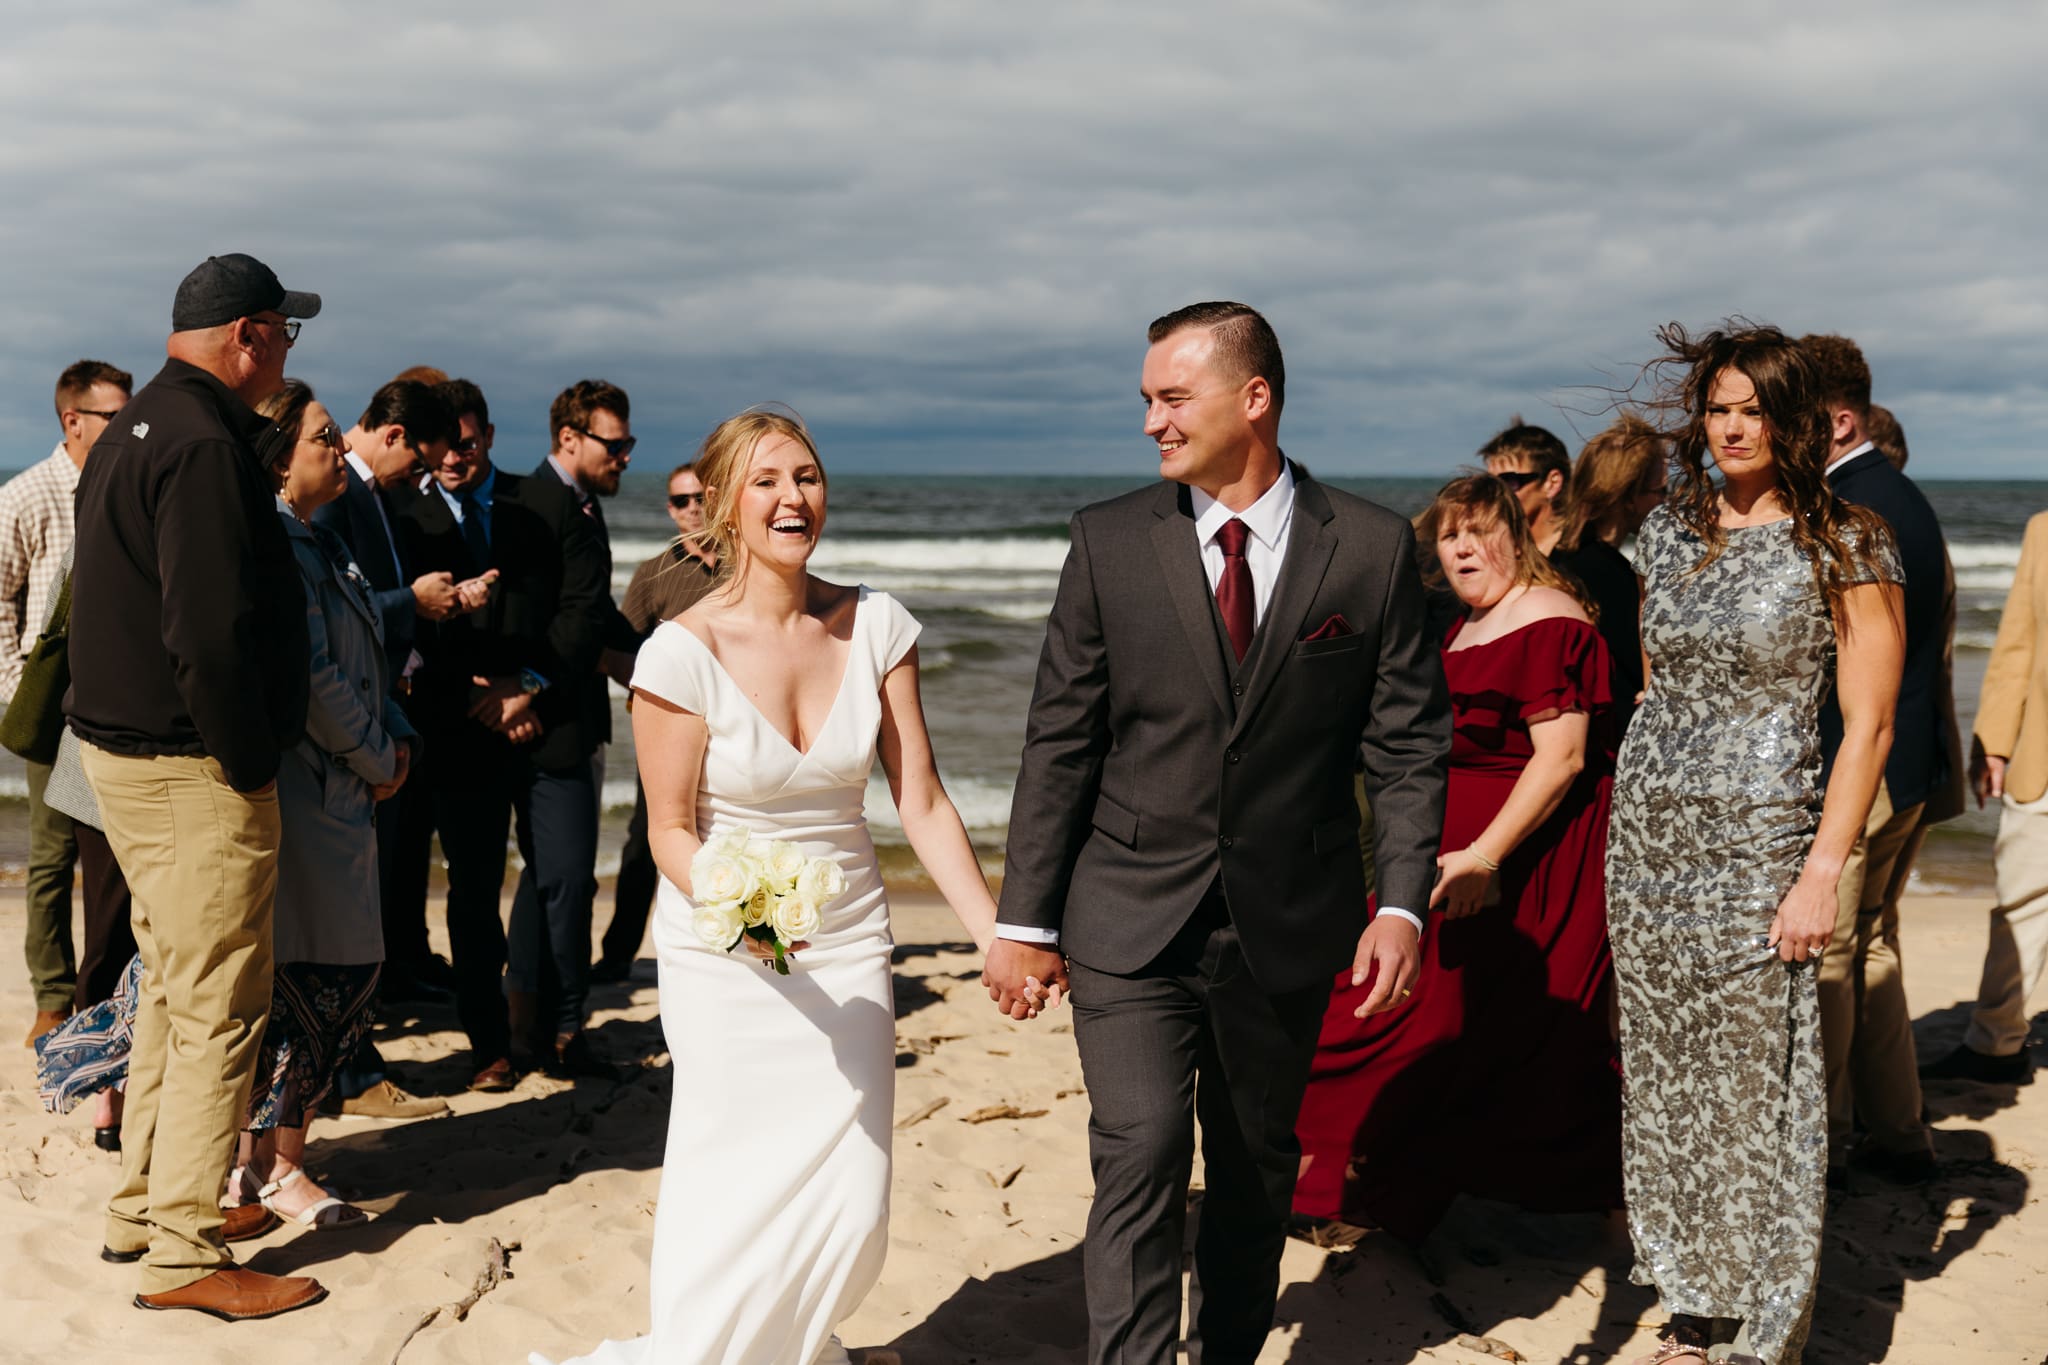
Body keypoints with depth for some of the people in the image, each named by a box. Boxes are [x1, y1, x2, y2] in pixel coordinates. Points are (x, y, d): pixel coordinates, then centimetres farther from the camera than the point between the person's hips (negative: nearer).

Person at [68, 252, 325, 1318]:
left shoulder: (133, 430, 14)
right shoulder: (204, 444, -19)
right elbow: (210, 637, -27)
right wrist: (251, 761, -16)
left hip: (121, 746, 11)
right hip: (194, 768, -11)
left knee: (173, 990, 20)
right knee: (218, 1011, -3)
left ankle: (140, 1208, 30)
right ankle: (183, 1252, 3)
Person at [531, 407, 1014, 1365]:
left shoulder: (875, 627, -3)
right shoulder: (682, 652, -13)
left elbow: (922, 803, -1)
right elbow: (670, 829, -6)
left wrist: (996, 939, -7)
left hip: (849, 947, 3)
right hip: (724, 956, -3)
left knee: (852, 1213, 1)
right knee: (744, 1196, -1)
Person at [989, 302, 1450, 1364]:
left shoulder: (1372, 548, -2)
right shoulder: (1110, 540, -1)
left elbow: (1406, 744, 0)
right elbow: (1059, 741, 0)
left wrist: (1401, 903, -10)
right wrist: (1024, 919, -2)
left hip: (1287, 921, 1)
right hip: (1131, 919, -1)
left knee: (1257, 1167, 14)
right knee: (1142, 1152, -12)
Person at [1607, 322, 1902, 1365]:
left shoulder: (1845, 547, -7)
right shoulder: (1669, 530, 9)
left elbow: (1868, 725, -9)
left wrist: (1822, 874, -15)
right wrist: (1643, 806, 14)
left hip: (1759, 839, -5)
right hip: (1648, 829, 5)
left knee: (1755, 1081, -3)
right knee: (1664, 1073, 10)